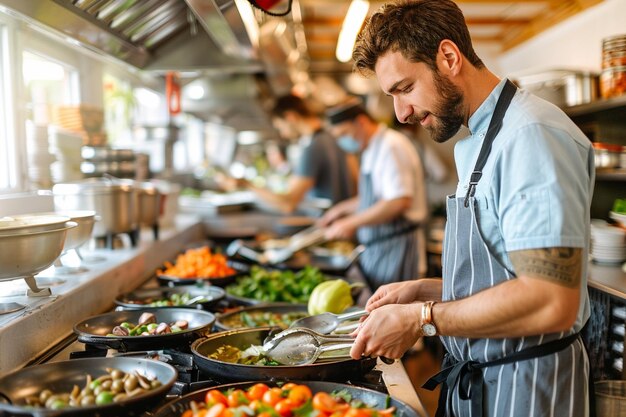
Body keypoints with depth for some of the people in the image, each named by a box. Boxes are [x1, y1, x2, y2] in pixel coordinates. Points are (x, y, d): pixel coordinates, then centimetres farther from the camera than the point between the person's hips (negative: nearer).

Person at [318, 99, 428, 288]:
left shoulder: (392, 146, -16)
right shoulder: (371, 150, 15)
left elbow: (399, 202, -25)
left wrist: (353, 222, -20)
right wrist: (343, 209, 17)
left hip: (395, 248, -9)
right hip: (374, 249, 9)